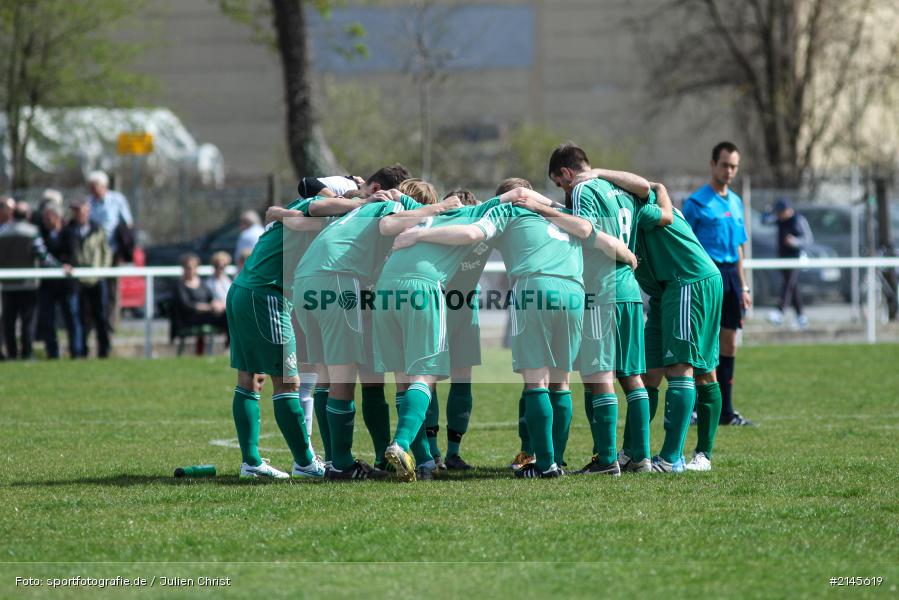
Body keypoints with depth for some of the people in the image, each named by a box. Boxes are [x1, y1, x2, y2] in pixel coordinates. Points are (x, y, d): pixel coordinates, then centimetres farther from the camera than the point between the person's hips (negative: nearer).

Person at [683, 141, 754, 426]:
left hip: (730, 274, 7)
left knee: (729, 343, 7)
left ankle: (725, 410, 12)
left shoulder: (736, 202, 16)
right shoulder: (696, 202, -5)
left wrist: (743, 287, 19)